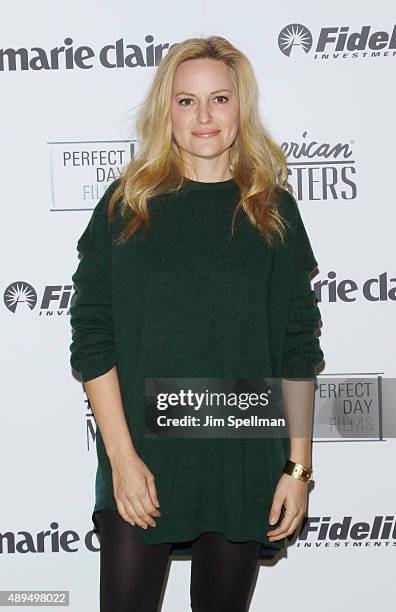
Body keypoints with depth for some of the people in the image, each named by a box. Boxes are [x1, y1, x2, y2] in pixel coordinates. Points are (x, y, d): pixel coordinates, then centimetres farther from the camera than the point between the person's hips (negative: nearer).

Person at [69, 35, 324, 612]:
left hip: (246, 461, 1)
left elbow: (299, 348, 3)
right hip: (140, 460, -1)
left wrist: (299, 467, -1)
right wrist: (123, 457, -10)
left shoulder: (273, 209, 3)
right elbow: (92, 336, -4)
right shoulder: (128, 202, 0)